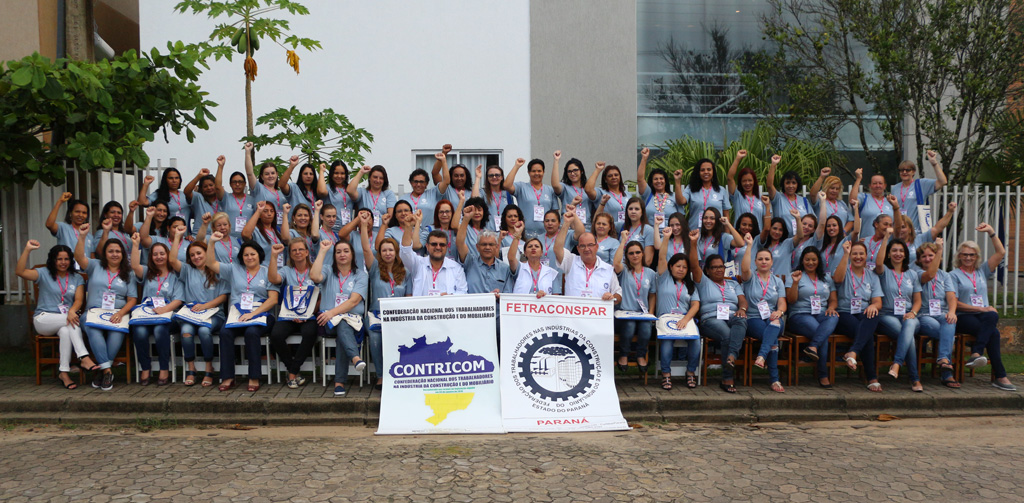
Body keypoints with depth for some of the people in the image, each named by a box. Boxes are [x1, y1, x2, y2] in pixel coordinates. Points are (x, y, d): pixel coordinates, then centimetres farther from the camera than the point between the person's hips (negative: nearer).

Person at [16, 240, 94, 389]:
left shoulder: (77, 278, 12)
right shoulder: (44, 273, 6)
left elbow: (79, 300, -2)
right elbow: (20, 272, -12)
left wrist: (72, 310, -25)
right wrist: (27, 250, -20)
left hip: (64, 323, 2)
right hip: (43, 319, -2)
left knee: (66, 331, -36)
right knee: (71, 321, -34)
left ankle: (64, 372, -32)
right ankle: (84, 357, -39)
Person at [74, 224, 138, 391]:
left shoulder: (128, 274, 16)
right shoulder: (95, 266, 18)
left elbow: (132, 300, 7)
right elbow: (79, 257, -4)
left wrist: (121, 313, -12)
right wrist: (82, 236, -15)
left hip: (117, 315, 0)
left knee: (117, 330, -36)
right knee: (93, 329, -36)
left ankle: (102, 370, -27)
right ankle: (107, 370, -35)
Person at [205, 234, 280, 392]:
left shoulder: (267, 272, 11)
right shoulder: (234, 269, 22)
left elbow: (273, 299, -1)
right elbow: (211, 263, 19)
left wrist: (253, 313, -13)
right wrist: (212, 242, 8)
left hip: (261, 315, -2)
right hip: (237, 316, 3)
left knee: (251, 332, -35)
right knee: (225, 332, -29)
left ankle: (254, 378, -27)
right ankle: (228, 378, -24)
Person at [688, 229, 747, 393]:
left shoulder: (733, 284, 30)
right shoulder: (703, 282, 19)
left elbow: (743, 300, 16)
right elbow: (694, 266, 2)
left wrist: (742, 309, -10)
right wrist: (693, 243, -11)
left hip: (732, 318, 3)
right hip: (711, 319, -3)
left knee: (741, 320, -35)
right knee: (727, 335, -35)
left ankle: (732, 356, -52)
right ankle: (727, 379, -31)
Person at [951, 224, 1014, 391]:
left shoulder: (982, 271, 21)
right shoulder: (954, 275, 6)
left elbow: (1001, 253, 12)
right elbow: (954, 303, -3)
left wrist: (991, 232, 3)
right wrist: (981, 309, -10)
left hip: (984, 316, 4)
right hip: (963, 318, -4)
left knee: (992, 316, -35)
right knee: (993, 332, -32)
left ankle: (976, 353, -41)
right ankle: (1000, 376, -34)